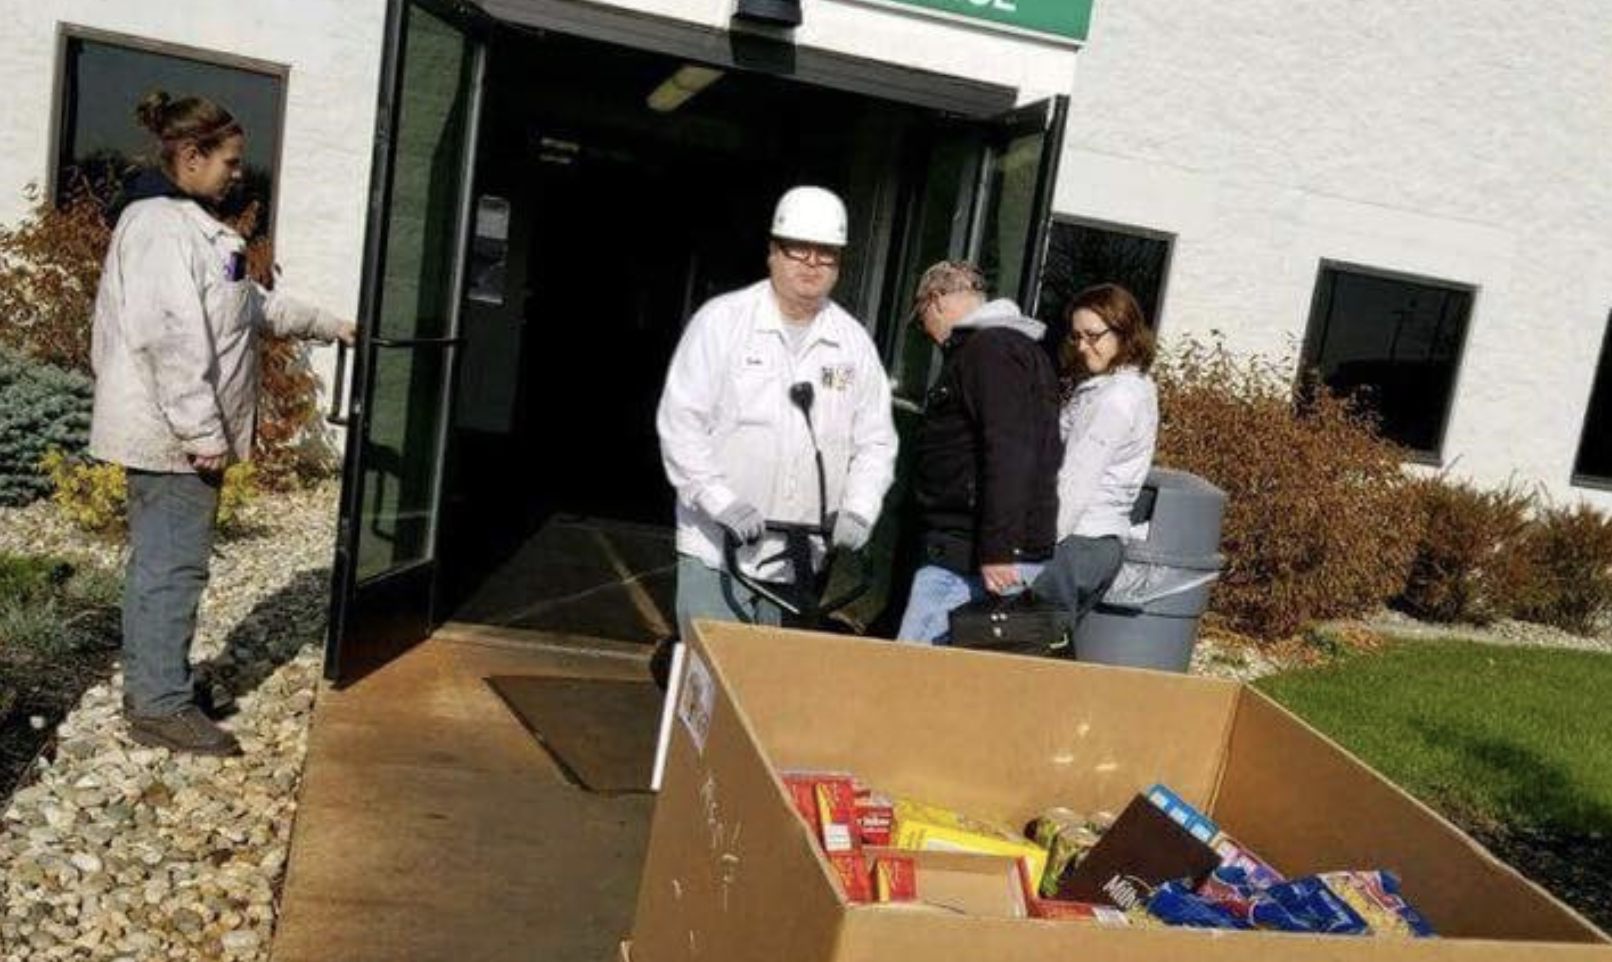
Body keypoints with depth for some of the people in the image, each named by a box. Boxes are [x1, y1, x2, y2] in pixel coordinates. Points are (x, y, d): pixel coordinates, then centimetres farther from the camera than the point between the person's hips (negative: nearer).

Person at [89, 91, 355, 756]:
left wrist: (329, 326, 31)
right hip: (172, 434, -10)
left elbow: (254, 305, 28)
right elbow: (171, 338, -23)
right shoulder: (162, 225, -15)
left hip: (176, 432, 10)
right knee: (174, 565, -4)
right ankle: (161, 705, 4)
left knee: (159, 562, 16)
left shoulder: (192, 224, 18)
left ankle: (153, 685, 26)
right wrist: (203, 431, -23)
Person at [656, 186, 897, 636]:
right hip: (717, 548, -3)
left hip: (799, 555, 4)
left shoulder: (854, 342, 7)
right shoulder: (722, 320, -3)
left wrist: (858, 510, -7)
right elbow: (679, 421, -7)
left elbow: (875, 442, 9)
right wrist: (723, 502, -16)